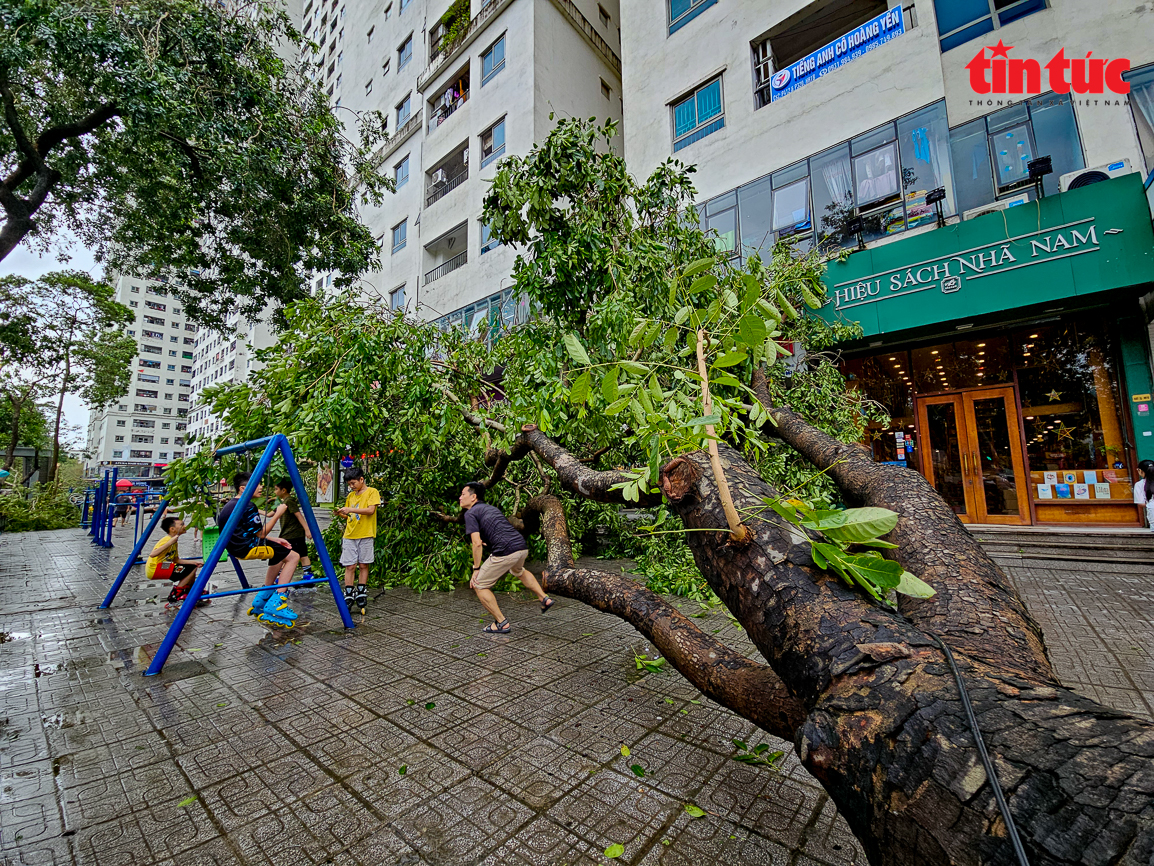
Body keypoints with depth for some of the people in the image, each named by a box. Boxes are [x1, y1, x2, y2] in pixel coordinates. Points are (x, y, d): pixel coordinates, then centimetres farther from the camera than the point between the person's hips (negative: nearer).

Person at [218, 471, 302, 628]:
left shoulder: (231, 504, 13)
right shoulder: (247, 507, -20)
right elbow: (261, 534, -12)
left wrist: (275, 540, 13)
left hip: (237, 545, 11)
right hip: (245, 548, -11)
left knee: (280, 554, 25)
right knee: (293, 556, -7)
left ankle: (261, 602, 26)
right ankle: (275, 605, -7)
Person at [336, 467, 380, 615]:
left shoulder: (372, 492, -3)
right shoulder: (350, 496, 15)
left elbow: (371, 510, -16)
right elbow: (349, 515, 19)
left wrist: (351, 509, -19)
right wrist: (341, 514, -1)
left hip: (365, 535, -4)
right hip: (349, 535, 4)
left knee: (363, 565, 4)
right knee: (349, 566, 1)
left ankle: (361, 594, 15)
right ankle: (349, 596, 7)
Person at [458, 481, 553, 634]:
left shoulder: (471, 513, 2)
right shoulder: (492, 508, 26)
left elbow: (477, 543, -7)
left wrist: (476, 569, 0)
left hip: (505, 552, -8)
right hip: (523, 547, 8)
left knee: (479, 585, 10)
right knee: (519, 571, 40)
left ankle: (502, 623, 11)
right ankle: (544, 598, 37)